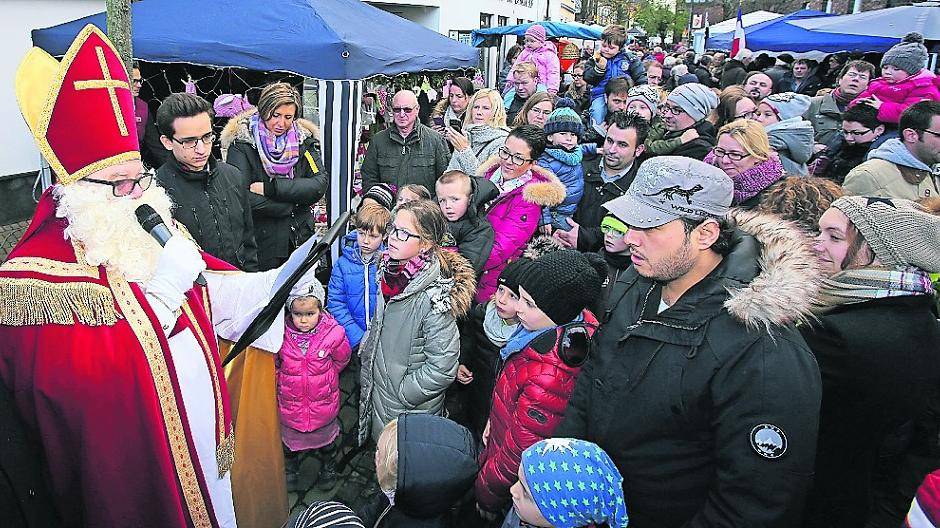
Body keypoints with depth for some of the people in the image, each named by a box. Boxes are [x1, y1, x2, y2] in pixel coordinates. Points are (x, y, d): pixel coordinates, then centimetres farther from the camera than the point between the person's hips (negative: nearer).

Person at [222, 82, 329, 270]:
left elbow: (320, 183, -11)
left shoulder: (303, 140, 3)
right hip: (260, 244, -3)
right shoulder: (242, 143, -8)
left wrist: (270, 188, -19)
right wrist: (293, 205, -15)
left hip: (300, 240, 3)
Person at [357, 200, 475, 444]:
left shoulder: (434, 296, -30)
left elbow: (442, 366, -25)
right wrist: (366, 349, 11)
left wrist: (403, 395, -17)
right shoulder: (392, 271, -5)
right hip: (378, 390, 7)